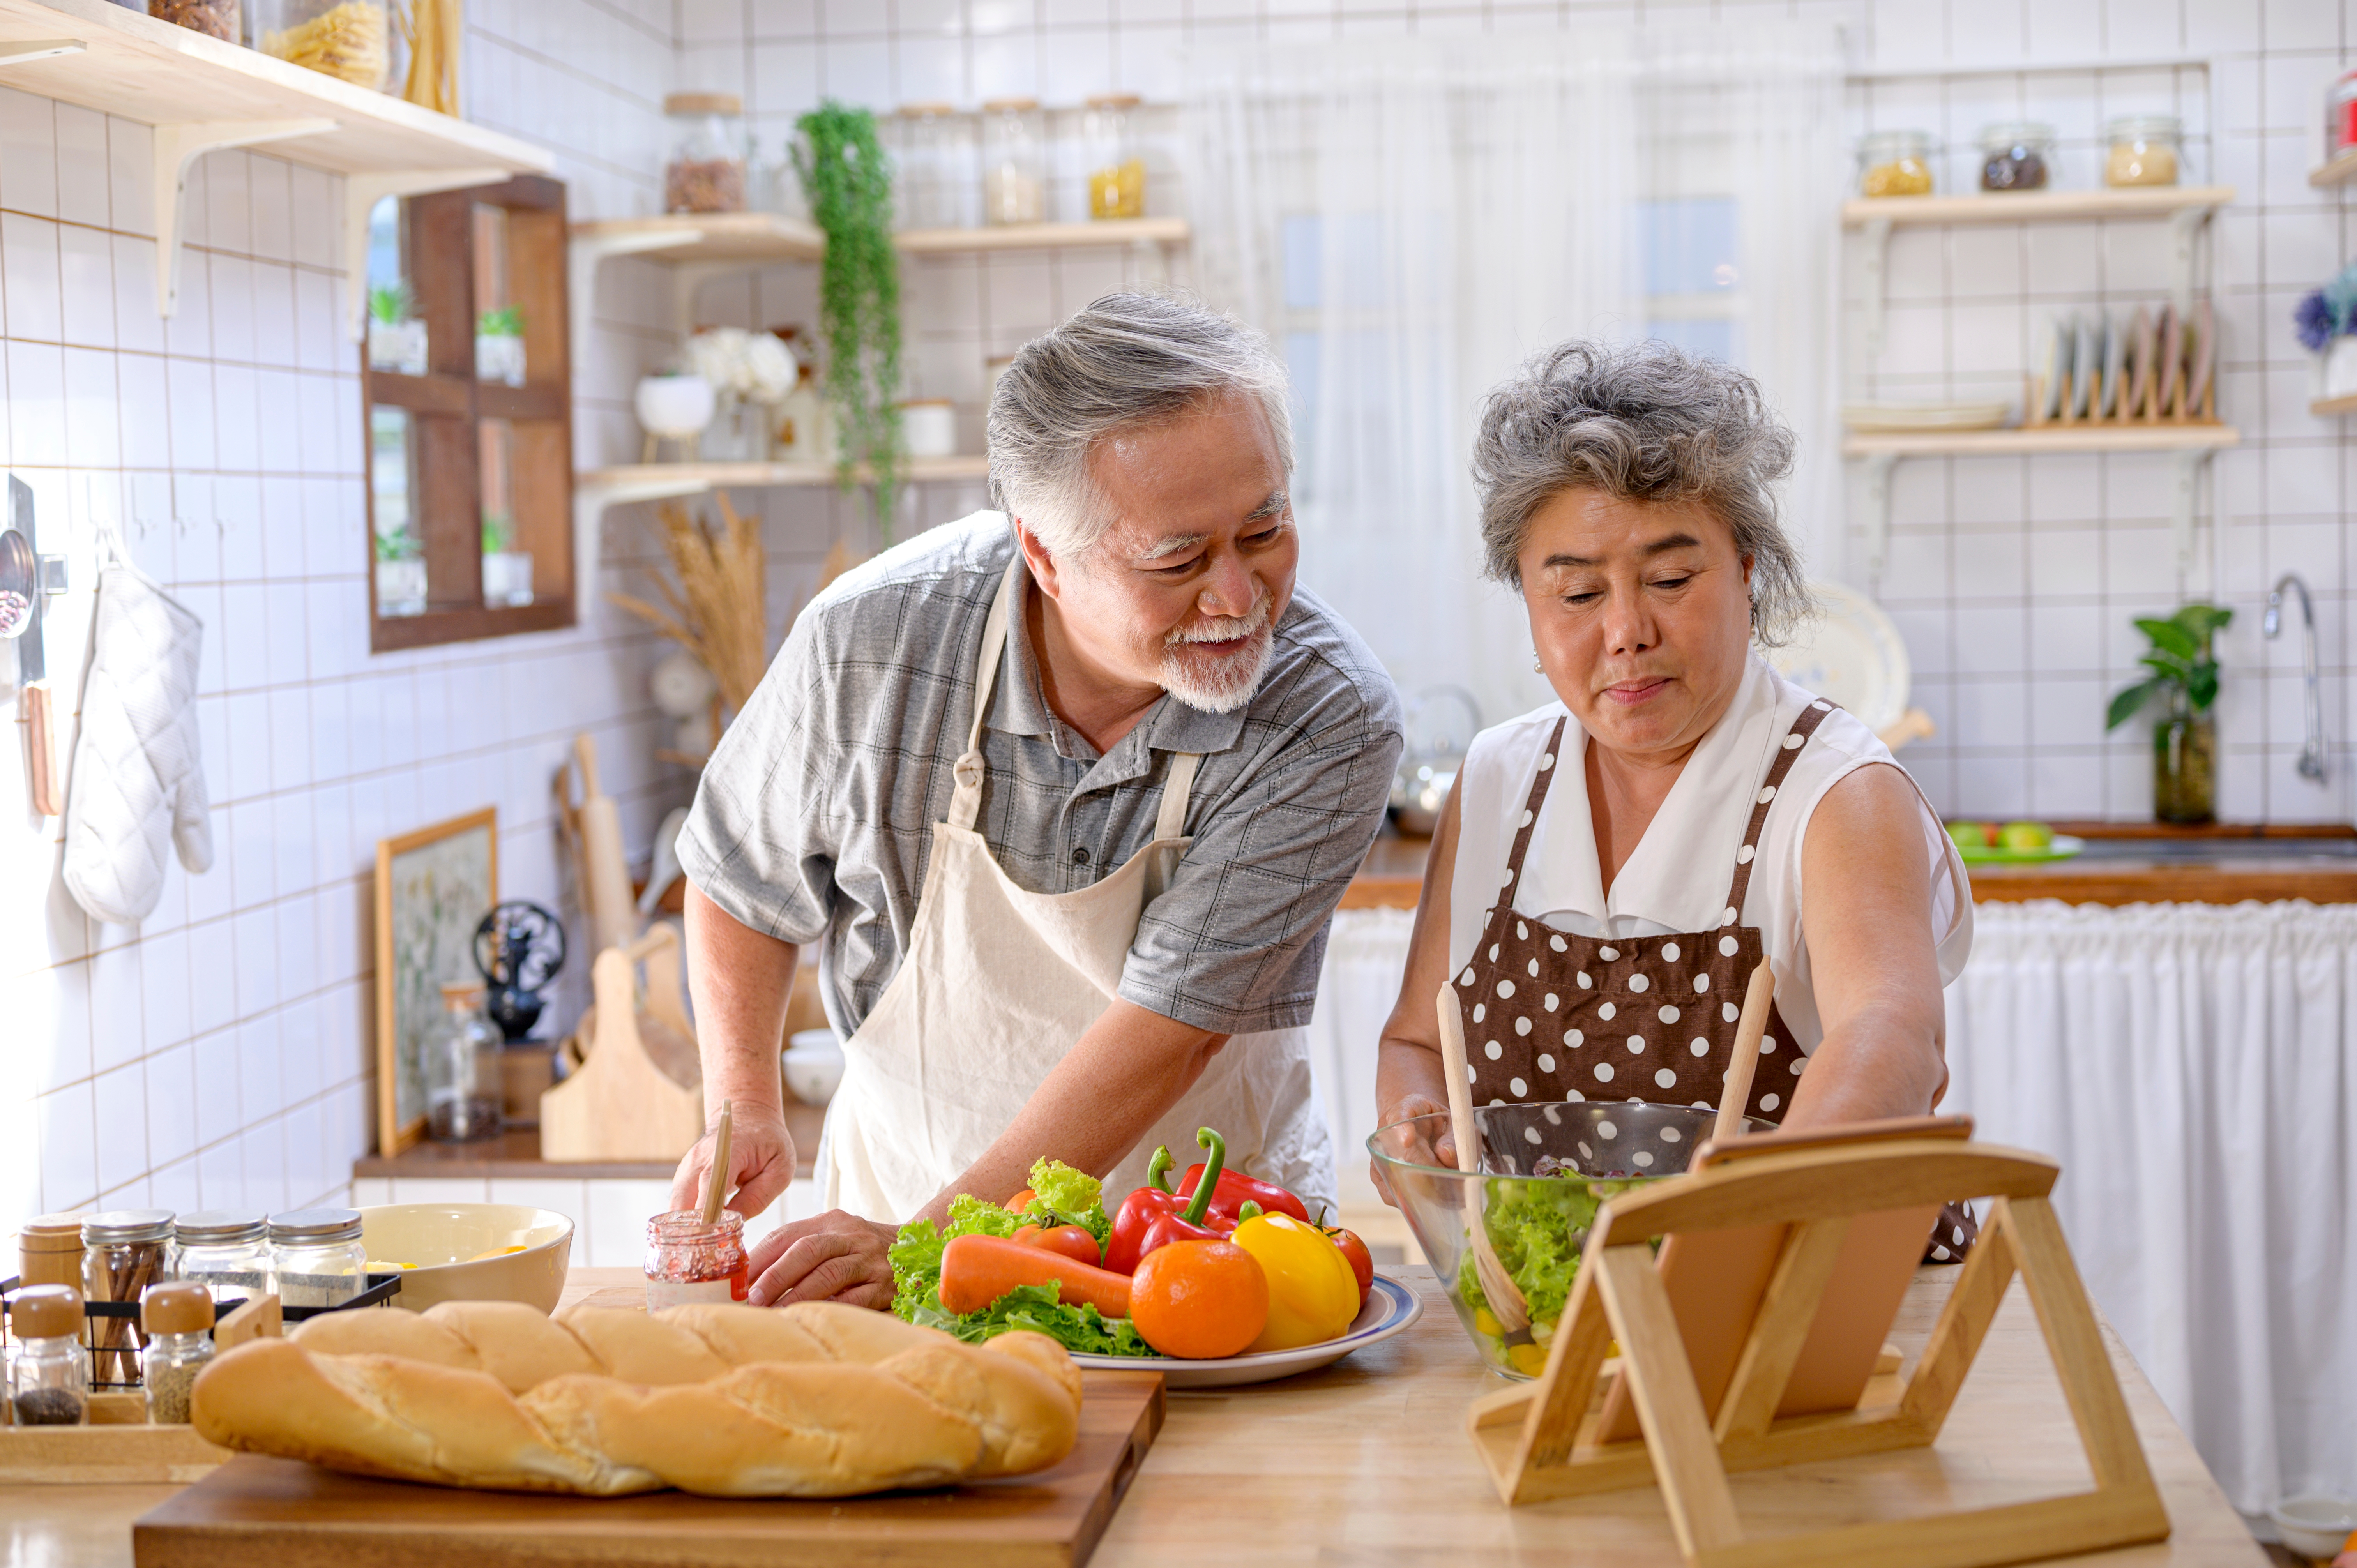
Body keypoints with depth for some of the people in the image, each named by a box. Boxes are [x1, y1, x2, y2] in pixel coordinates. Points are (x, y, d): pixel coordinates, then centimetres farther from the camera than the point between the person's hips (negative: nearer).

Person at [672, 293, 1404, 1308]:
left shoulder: (1329, 727, -21)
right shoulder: (871, 642, -16)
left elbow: (1166, 1030, -24)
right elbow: (742, 879, 4)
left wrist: (934, 1243, -30)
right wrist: (743, 1109, -8)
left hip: (1213, 1220, 1)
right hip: (908, 1175, -1)